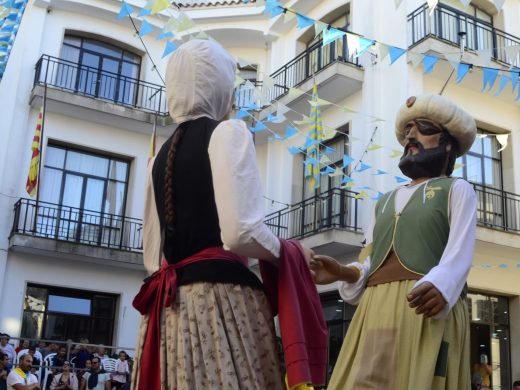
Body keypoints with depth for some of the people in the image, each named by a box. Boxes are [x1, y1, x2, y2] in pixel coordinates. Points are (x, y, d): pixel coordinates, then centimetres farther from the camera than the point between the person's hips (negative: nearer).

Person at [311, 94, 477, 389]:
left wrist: (439, 286, -27)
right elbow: (371, 262, 18)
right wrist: (344, 272, -4)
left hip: (429, 309, -4)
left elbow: (460, 250, -6)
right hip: (376, 310, 5)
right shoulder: (385, 201, 27)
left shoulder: (457, 189, 10)